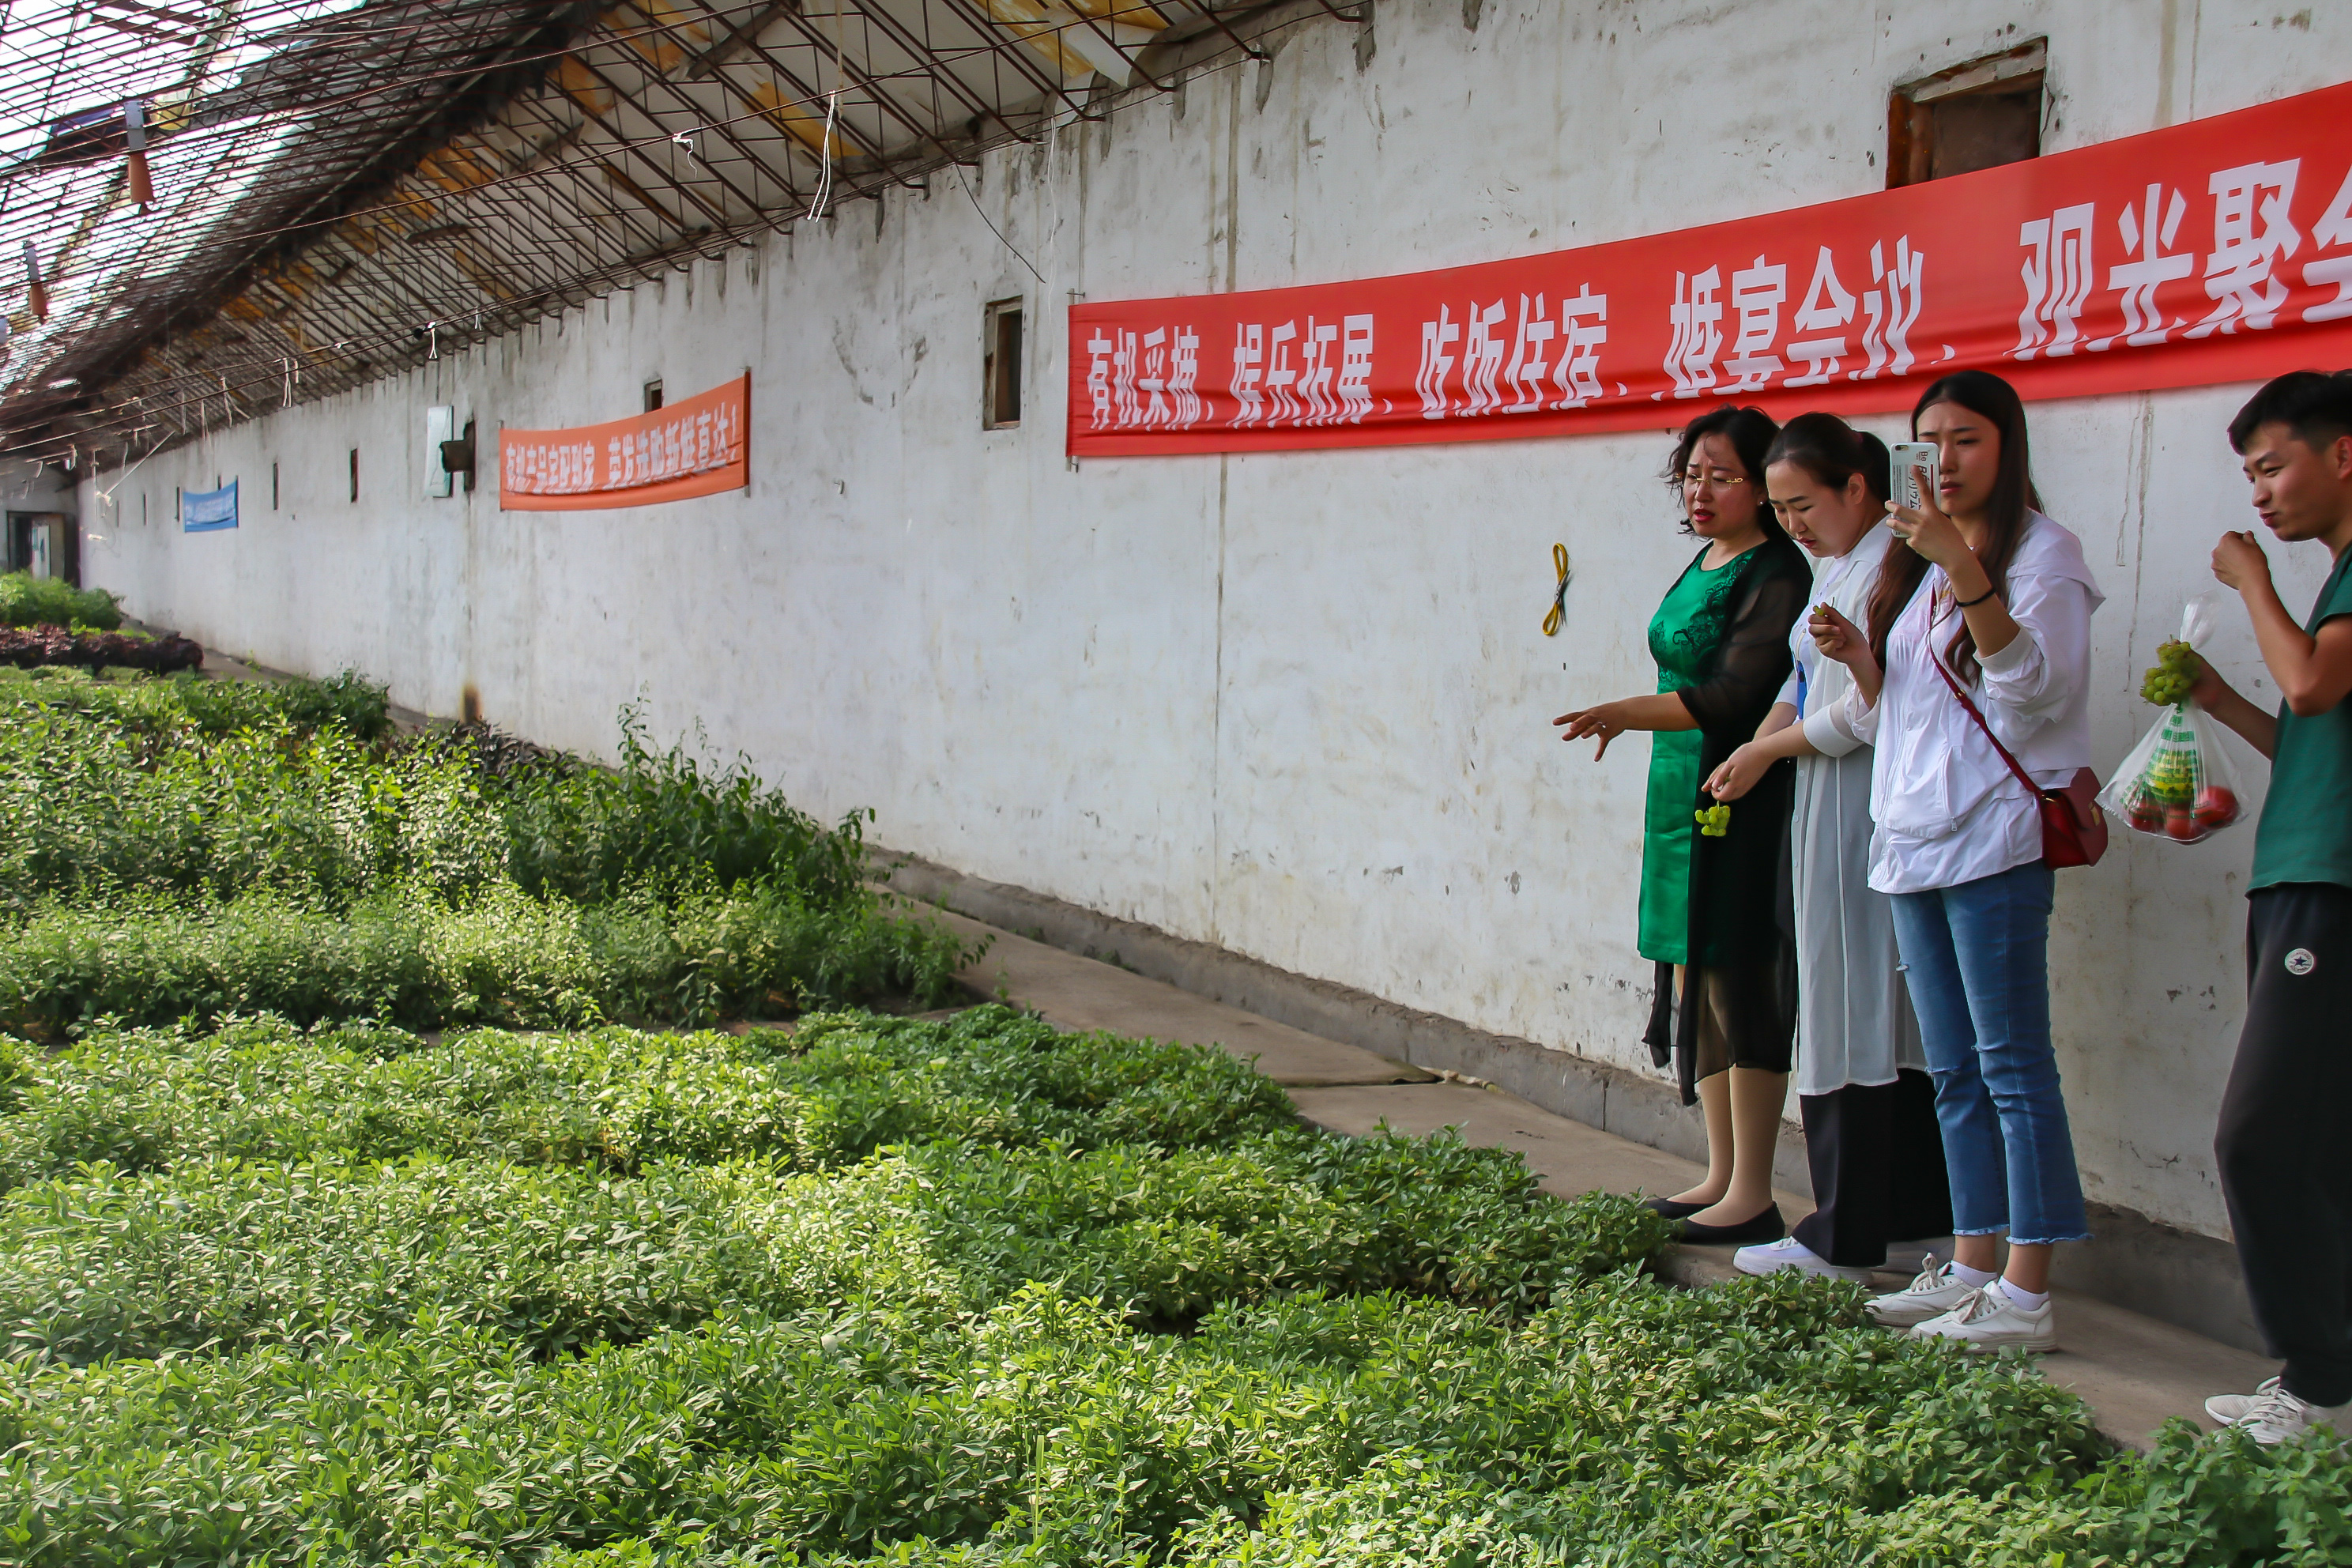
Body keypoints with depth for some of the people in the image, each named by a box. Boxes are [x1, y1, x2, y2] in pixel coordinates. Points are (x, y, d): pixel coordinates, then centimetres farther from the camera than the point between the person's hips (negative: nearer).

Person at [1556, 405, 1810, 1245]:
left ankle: (1753, 1198, 1)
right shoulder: (1701, 569, 16)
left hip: (1742, 801, -9)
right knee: (1692, 983, 11)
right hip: (1681, 796, 9)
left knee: (1737, 984, -6)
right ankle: (1721, 1176, 21)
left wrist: (1625, 713, -29)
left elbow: (1732, 696, -21)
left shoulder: (1775, 575, -11)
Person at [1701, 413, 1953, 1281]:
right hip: (1827, 813, 10)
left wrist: (1768, 749, -7)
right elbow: (1802, 685, 19)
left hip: (1865, 809, -10)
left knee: (1851, 1017, -3)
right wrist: (1751, 755, 2)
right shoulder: (1832, 566, 16)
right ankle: (1918, 1217, 18)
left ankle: (1846, 1235, 5)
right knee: (1894, 1019, 11)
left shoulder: (1889, 566, -16)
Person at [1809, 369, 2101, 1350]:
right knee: (1955, 1072, 12)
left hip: (1995, 842, -8)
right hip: (1915, 841, 8)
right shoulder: (1920, 562, 20)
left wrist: (1964, 570, -28)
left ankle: (2027, 1294, -5)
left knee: (2012, 1065, -7)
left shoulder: (2041, 550, -4)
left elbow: (2034, 688, -20)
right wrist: (1857, 659, 1)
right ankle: (1972, 1265, 19)